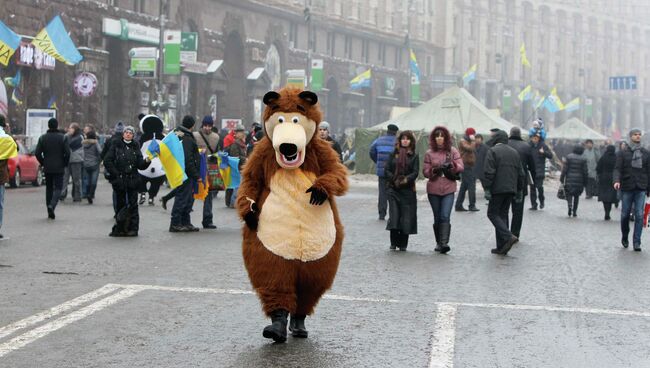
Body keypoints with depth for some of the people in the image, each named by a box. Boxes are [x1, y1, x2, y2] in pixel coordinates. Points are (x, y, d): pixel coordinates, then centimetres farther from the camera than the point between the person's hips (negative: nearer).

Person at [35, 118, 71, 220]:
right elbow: (67, 153, -12)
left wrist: (43, 163, 9)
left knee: (49, 188, 12)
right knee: (58, 187, 1)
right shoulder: (63, 138, -5)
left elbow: (37, 153, -4)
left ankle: (50, 212, 13)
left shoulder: (42, 138, 1)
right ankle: (52, 205, -25)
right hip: (59, 168, -3)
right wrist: (65, 164, 3)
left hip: (47, 168, 3)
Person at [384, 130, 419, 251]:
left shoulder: (414, 156, 7)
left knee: (407, 217, -2)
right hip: (393, 189, 0)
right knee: (394, 215, -9)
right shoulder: (394, 154, 10)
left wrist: (406, 180, -18)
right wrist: (395, 180, -10)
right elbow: (386, 171, 5)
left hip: (408, 189, 0)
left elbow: (416, 172, -2)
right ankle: (394, 242, -1)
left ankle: (403, 244, 6)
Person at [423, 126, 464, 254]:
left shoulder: (453, 151, 4)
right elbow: (425, 172, 4)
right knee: (437, 218, 8)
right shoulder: (429, 153, 5)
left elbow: (461, 167, 0)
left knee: (445, 216, -14)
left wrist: (452, 165, -20)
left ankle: (444, 243, -21)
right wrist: (434, 170, -16)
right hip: (433, 190, 2)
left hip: (448, 190, -2)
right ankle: (438, 243, 19)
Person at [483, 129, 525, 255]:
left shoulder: (492, 151, -5)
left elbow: (489, 172, -14)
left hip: (498, 189, -6)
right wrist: (520, 190, 19)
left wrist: (487, 189, -13)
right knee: (503, 214, 11)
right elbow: (521, 173, 14)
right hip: (511, 189, 6)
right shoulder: (514, 152, 14)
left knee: (493, 213, 1)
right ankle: (502, 247, 7)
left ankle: (508, 236, -19)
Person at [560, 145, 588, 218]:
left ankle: (570, 205, -23)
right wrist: (585, 182, 8)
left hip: (569, 179, -1)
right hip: (579, 180, 1)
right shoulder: (583, 159, -3)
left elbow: (565, 169, -4)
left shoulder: (569, 157, -4)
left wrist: (562, 178, 3)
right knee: (576, 196, 12)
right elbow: (585, 171, -1)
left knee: (568, 193, 6)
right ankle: (574, 212, 12)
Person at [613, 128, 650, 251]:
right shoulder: (623, 153, 3)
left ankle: (637, 242, -5)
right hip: (627, 188, -1)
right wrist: (616, 181, -22)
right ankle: (624, 237, 29)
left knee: (639, 215, -7)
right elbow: (617, 168, -3)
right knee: (625, 214, 6)